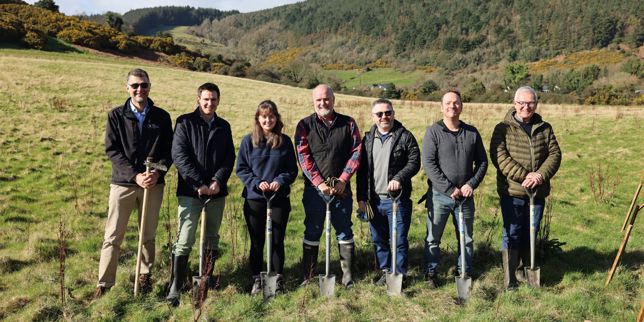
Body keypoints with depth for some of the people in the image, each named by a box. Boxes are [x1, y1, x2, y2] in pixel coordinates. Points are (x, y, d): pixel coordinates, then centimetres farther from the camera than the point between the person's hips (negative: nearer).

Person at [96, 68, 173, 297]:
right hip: (123, 183, -1)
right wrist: (135, 175, -17)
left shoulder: (162, 117, 3)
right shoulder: (116, 116, 0)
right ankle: (104, 284, 10)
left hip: (153, 184, 1)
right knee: (113, 237, 2)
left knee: (148, 236, 13)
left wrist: (158, 172, -15)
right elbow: (112, 150, -6)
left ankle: (145, 277, 28)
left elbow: (168, 150, 3)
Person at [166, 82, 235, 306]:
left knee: (212, 238, 12)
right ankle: (175, 288, -1)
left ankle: (207, 278, 26)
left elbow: (229, 158, 8)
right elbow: (179, 155, -9)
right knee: (185, 241, -7)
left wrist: (218, 181, -9)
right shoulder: (185, 123, 0)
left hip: (217, 192, 4)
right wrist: (199, 184, -15)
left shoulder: (223, 126, 12)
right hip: (190, 191, -4)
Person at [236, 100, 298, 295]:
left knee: (277, 240, 6)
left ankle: (277, 279, 19)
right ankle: (256, 280, 21)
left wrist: (281, 180, -13)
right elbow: (241, 169, 0)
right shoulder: (248, 141, 0)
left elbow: (292, 170, 5)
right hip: (254, 199, 0)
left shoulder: (285, 141, 3)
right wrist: (257, 183, -15)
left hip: (279, 199, 0)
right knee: (257, 242, 9)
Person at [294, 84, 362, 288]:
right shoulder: (305, 125, 2)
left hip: (341, 188, 1)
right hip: (314, 188, -1)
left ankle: (347, 276, 18)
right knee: (312, 232, 7)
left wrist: (343, 180, -10)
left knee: (344, 231, 8)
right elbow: (303, 157, -6)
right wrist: (319, 183, -14)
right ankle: (307, 277, 17)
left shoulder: (348, 124, 5)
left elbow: (356, 153, 0)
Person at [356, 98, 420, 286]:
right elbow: (361, 170, 9)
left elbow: (414, 162, -5)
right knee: (378, 240, 12)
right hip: (374, 200, 4)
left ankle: (399, 274, 17)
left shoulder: (405, 137, -1)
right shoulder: (367, 139, 10)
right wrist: (361, 198, 5)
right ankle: (385, 271, 28)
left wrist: (399, 178, -22)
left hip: (398, 199, -4)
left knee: (399, 240, 2)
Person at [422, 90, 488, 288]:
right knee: (433, 238, 5)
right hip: (439, 195, -3)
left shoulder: (472, 132, 6)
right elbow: (428, 164, -13)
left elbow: (482, 161, 9)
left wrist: (471, 184, -7)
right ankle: (431, 273, 20)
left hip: (465, 196, 3)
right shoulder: (433, 132, -6)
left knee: (466, 238, 13)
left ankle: (465, 273, 29)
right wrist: (450, 189, -16)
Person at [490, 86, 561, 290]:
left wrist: (540, 175, -15)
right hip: (511, 191, -4)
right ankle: (509, 280, 6)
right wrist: (524, 176, -21)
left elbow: (555, 154, 3)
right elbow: (499, 157, -14)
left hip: (538, 192, 4)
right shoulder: (503, 128, -4)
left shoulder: (545, 129, 9)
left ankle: (525, 272, 31)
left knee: (530, 234, 15)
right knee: (512, 234, 0)